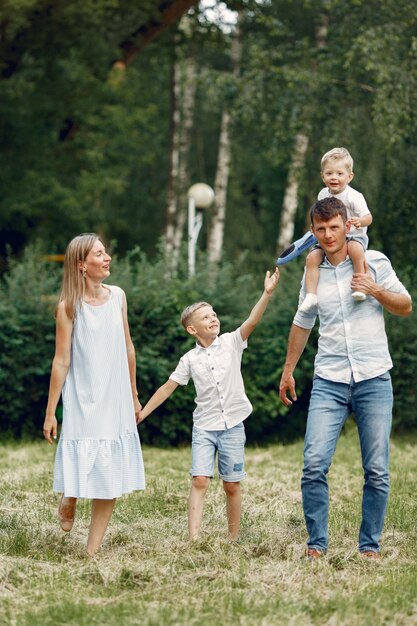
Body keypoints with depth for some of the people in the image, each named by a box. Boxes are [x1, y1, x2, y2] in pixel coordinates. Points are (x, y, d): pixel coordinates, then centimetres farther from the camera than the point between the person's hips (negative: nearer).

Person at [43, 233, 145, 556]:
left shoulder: (117, 296, 4)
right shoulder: (69, 307, -9)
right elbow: (61, 361, -8)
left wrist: (134, 395, 17)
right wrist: (50, 413, -7)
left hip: (116, 402, 4)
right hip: (83, 402, -4)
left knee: (110, 482, 3)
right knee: (82, 471, -4)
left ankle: (93, 551, 11)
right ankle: (68, 500, 32)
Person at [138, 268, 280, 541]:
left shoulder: (231, 342, 0)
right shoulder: (190, 359, 2)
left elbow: (251, 322, -15)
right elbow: (167, 388, 8)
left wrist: (267, 293, -29)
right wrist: (141, 414, 7)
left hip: (233, 426, 0)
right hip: (204, 427, 0)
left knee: (232, 485, 5)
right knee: (200, 481, -11)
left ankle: (234, 539, 15)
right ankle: (194, 539, -17)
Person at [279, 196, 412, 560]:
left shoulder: (373, 262, 3)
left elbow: (405, 307, 9)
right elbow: (302, 324, 25)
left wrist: (377, 291, -10)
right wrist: (288, 371, 26)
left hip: (374, 380, -2)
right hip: (329, 382, 2)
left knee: (377, 472, -2)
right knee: (314, 465, -12)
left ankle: (370, 546, 9)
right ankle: (317, 543, -1)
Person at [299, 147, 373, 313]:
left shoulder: (353, 196, -12)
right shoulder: (323, 195, 5)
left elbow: (368, 217, -16)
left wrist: (360, 221, -37)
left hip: (353, 236, -5)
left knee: (355, 249, -39)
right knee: (312, 257, -17)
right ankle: (311, 295, -15)